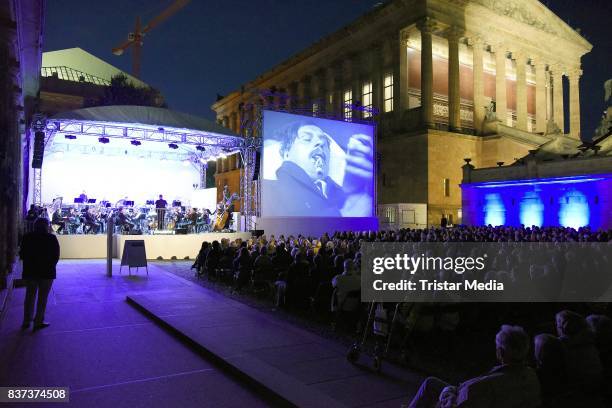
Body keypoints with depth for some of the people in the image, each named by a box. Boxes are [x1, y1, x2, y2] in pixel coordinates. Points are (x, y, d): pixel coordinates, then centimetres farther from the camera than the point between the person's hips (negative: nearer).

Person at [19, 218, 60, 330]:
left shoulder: (27, 237, 0)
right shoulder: (52, 238, -9)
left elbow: (22, 254, 4)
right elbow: (56, 256, -9)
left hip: (30, 272, 3)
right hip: (47, 272, -3)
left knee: (30, 296, 15)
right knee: (42, 298, 4)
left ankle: (26, 321, 20)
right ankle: (38, 322, 7)